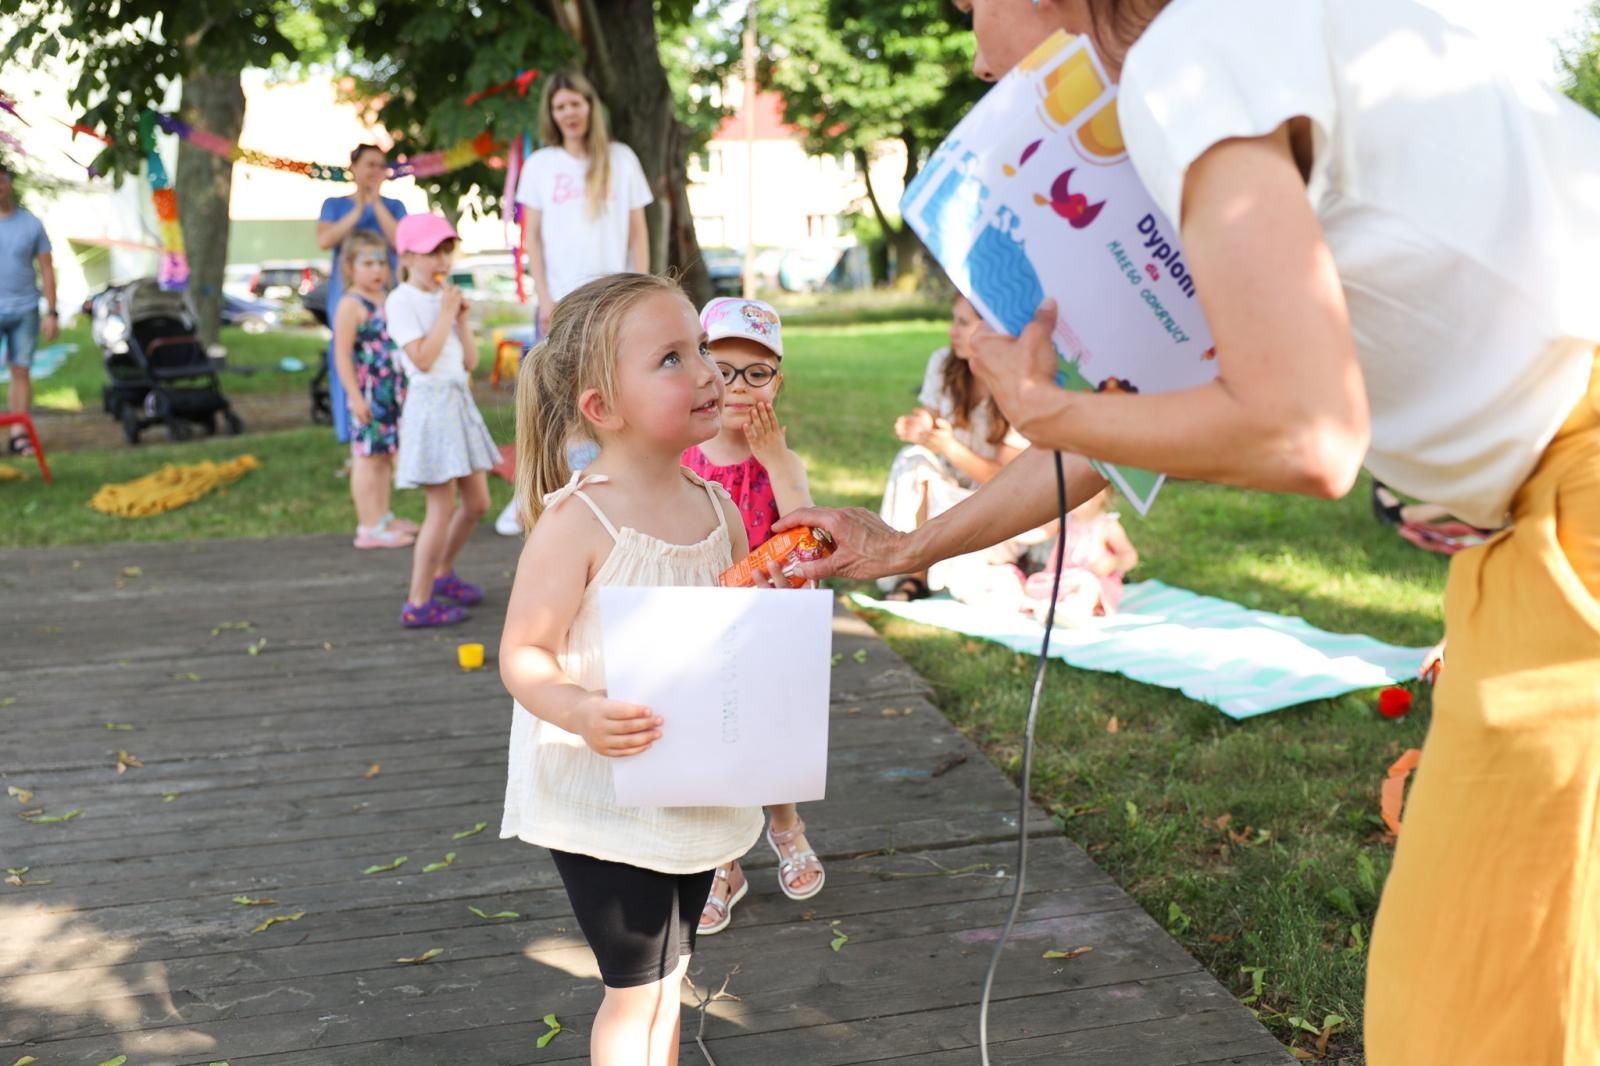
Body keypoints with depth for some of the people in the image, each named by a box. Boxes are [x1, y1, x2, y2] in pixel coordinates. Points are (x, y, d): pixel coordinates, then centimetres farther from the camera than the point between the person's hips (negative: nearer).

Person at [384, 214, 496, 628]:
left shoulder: (446, 297, 12)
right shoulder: (402, 301, -10)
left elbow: (470, 360, 9)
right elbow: (423, 359, -20)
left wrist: (461, 316, -1)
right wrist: (446, 313, -15)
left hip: (460, 402, 8)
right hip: (430, 403, -8)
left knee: (477, 502, 13)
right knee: (443, 507, -7)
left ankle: (442, 574, 33)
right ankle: (418, 604, 1)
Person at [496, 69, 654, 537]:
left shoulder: (621, 158, 5)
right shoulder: (540, 164, 6)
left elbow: (638, 231, 6)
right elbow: (532, 236, 5)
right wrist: (544, 296, -4)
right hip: (560, 300, 0)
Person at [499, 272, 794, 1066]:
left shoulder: (719, 509, 0)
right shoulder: (576, 522, -20)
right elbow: (522, 655, -19)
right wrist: (578, 713, -37)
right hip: (602, 802, -6)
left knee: (666, 976, 22)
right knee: (637, 989, 7)